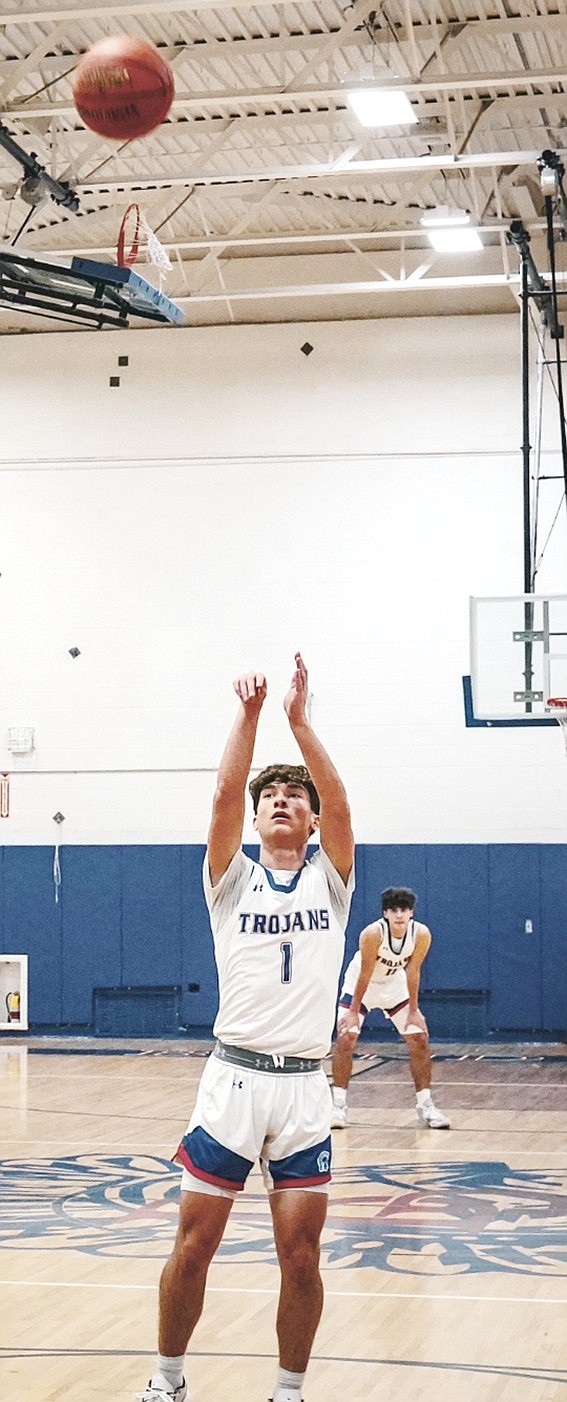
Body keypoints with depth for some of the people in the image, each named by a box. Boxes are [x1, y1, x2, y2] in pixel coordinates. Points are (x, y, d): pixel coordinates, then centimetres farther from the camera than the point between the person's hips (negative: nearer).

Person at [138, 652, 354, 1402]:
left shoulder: (329, 881, 8)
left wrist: (300, 718, -13)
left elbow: (340, 803, -9)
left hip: (305, 1087, 0)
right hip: (234, 1078, 0)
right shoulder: (233, 879, 7)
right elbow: (223, 796, -9)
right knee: (193, 1244, 2)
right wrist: (250, 713, -14)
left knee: (301, 1256, 0)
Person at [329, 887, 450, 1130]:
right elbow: (365, 974, -25)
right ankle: (338, 1105, -4)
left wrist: (413, 1011, -8)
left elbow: (412, 971, -13)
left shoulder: (421, 934, -24)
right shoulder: (373, 933, -34)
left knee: (420, 1039, -3)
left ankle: (425, 1105, 8)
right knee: (345, 1038, -15)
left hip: (395, 986, 3)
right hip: (360, 985, -3)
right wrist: (354, 1011, -18)